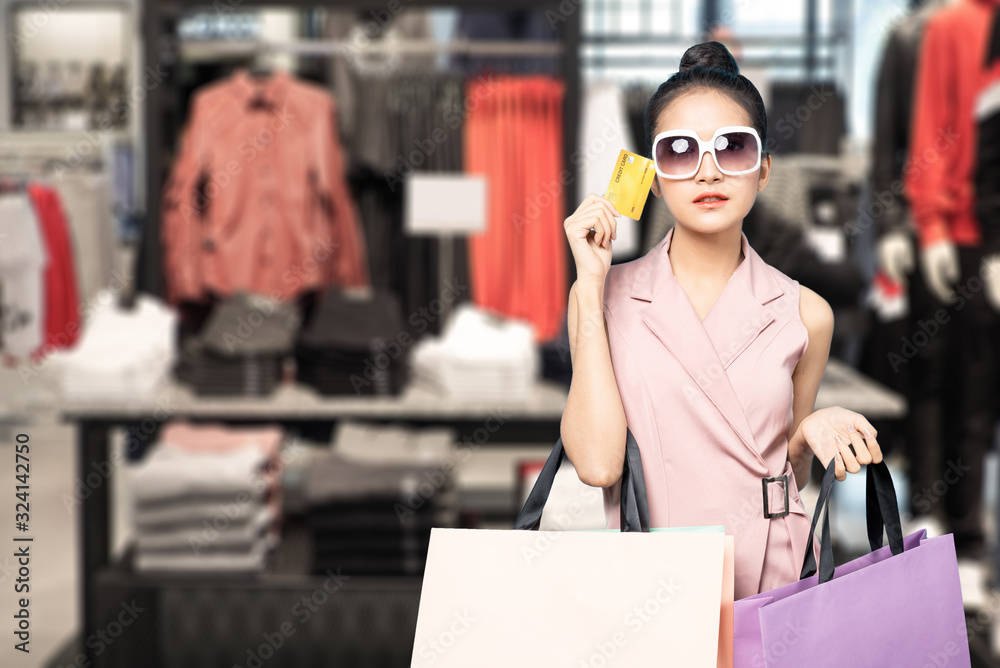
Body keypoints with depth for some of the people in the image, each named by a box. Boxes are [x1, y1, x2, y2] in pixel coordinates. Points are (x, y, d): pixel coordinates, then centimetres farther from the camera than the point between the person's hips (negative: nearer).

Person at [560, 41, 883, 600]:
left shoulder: (803, 315, 5)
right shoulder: (605, 296, 3)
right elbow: (598, 462, -11)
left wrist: (810, 430, -5)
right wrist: (591, 284, -7)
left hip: (770, 580, 2)